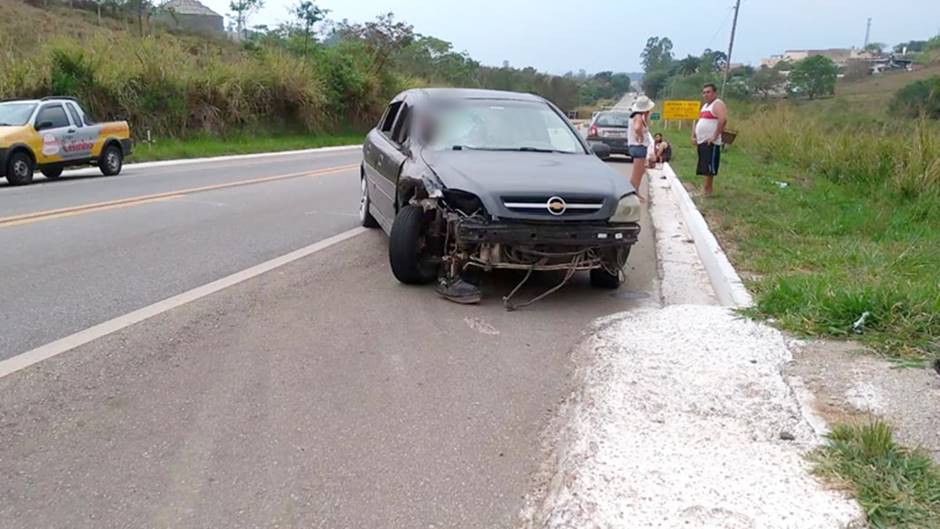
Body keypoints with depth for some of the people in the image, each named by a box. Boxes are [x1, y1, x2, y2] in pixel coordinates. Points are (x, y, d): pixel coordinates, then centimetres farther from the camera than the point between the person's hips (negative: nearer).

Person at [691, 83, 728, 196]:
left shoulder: (717, 104, -10)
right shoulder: (705, 106, 21)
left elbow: (723, 120, -26)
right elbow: (698, 122, 28)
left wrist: (715, 136, -26)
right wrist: (693, 136, 15)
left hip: (711, 143, -10)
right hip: (701, 142, 10)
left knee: (709, 169, -9)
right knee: (704, 168, 12)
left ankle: (707, 191, -8)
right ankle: (707, 190, 19)